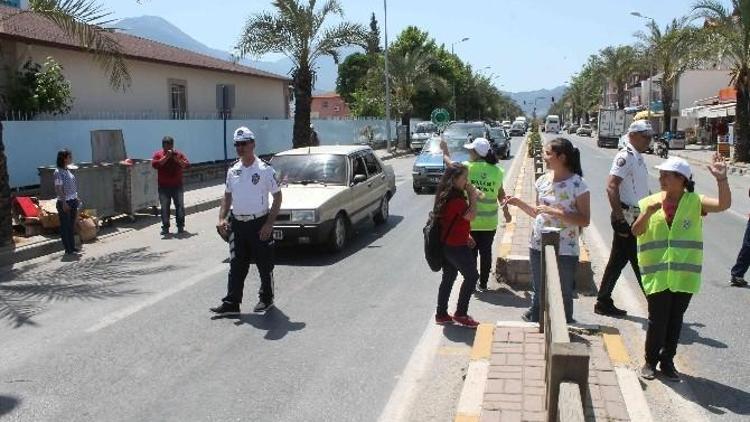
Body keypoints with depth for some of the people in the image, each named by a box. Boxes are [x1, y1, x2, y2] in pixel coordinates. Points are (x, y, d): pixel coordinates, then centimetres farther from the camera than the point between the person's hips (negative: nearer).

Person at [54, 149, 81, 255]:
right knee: (65, 226, 2)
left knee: (72, 225, 14)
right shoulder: (58, 172, -14)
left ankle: (72, 247, 23)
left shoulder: (68, 170, 10)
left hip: (72, 201, 8)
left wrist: (76, 199, 16)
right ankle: (68, 249, 8)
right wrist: (64, 202, -20)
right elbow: (58, 189, -17)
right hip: (64, 202, -8)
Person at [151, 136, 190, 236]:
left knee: (180, 206, 0)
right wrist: (166, 157, -18)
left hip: (177, 186, 1)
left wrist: (177, 159, -19)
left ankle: (180, 226, 9)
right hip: (163, 187, 0)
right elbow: (154, 164, -15)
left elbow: (187, 164, -6)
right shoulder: (158, 154, 2)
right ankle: (165, 227, 9)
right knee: (164, 208, 2)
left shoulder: (178, 154, 4)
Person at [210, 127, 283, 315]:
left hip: (259, 224, -5)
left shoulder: (265, 170, -8)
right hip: (237, 224, 5)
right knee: (236, 266, 7)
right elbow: (227, 196, 17)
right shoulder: (232, 171, 8)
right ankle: (231, 303, 12)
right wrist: (222, 218, 3)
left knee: (265, 265, 6)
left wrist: (269, 224, -14)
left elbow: (277, 196, -7)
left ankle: (266, 299, 22)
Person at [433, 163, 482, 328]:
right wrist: (473, 196, -11)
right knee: (472, 276, 3)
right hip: (456, 246, -10)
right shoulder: (456, 199, -23)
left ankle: (441, 314, 24)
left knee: (448, 278, 17)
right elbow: (471, 216, -20)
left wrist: (466, 236, 13)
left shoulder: (446, 195, 8)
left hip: (447, 245, 10)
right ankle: (460, 314, 10)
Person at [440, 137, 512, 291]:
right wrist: (506, 211, 19)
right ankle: (483, 284, 20)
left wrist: (445, 150, 21)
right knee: (486, 252, 12)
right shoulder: (497, 170, -4)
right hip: (489, 221, 2)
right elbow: (501, 194, 6)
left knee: (471, 253, 11)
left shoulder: (467, 167, -13)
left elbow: (450, 163, 4)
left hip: (470, 220, -2)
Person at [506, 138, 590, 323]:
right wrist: (519, 203, 3)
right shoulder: (543, 180, 6)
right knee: (538, 294, 16)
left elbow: (584, 220, -14)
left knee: (563, 297, 7)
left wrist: (555, 211, -22)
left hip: (564, 251, -5)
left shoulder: (577, 184, -12)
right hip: (538, 247, 6)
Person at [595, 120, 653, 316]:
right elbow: (611, 186, -25)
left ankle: (604, 303, 20)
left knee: (618, 261, 13)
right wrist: (620, 218, -25)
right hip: (627, 218, -10)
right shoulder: (626, 156, -15)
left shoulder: (637, 157, 15)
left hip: (635, 218, 10)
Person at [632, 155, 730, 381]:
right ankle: (650, 361, 21)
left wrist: (721, 179, -29)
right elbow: (636, 231, -7)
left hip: (685, 274, 1)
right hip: (657, 273, 0)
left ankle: (667, 361, 28)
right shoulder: (651, 202, 0)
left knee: (675, 320, 11)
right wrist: (648, 213, -24)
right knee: (657, 319, 3)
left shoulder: (694, 202, -2)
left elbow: (724, 204, -17)